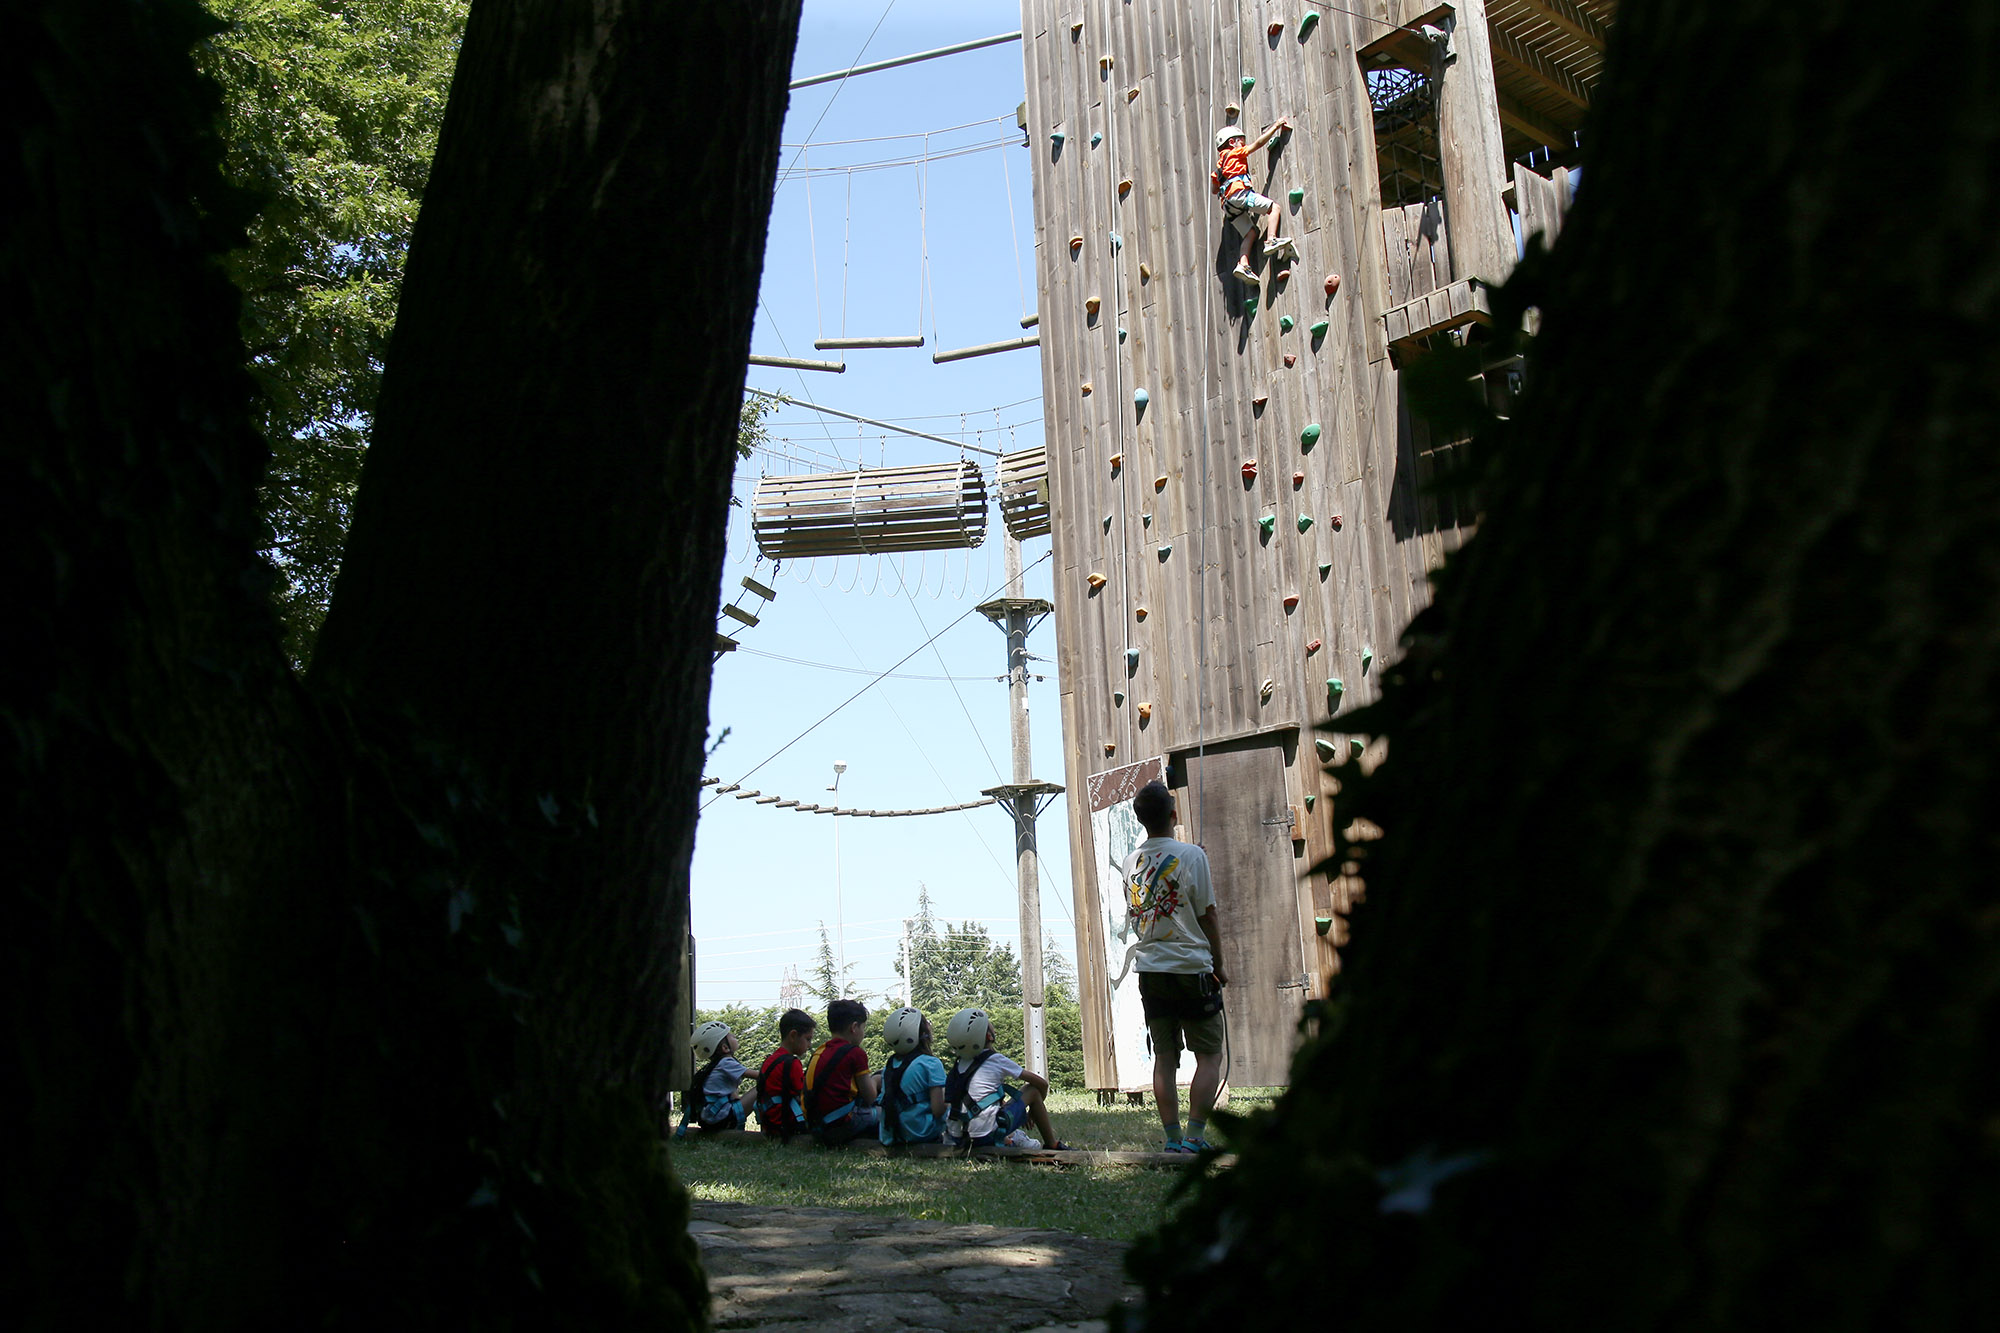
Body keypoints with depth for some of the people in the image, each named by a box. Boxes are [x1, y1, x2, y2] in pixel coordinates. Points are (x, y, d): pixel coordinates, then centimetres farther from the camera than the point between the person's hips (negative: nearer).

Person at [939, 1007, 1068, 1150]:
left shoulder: (960, 1064, 10)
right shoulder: (995, 1060, -4)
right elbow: (1042, 1083, 5)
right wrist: (1032, 1113, 24)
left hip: (958, 1137, 6)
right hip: (986, 1136, -6)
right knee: (1033, 1090, 9)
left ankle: (1008, 1140, 23)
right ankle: (1053, 1145, 17)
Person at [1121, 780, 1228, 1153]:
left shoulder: (1132, 861, 5)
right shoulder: (1191, 855, -10)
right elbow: (1207, 916, -6)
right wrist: (1219, 967, 2)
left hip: (1149, 969, 5)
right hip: (1191, 968, -5)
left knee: (1164, 1058, 9)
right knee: (1210, 1055, 3)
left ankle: (1172, 1138, 8)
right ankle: (1194, 1137, -5)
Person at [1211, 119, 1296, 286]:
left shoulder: (1221, 162, 32)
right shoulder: (1235, 153, 12)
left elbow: (1214, 189, 31)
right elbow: (1258, 142, 7)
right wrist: (1276, 126, 14)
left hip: (1228, 204, 7)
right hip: (1239, 192, -7)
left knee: (1250, 232, 6)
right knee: (1274, 206, -9)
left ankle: (1243, 264, -16)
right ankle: (1272, 241, -30)